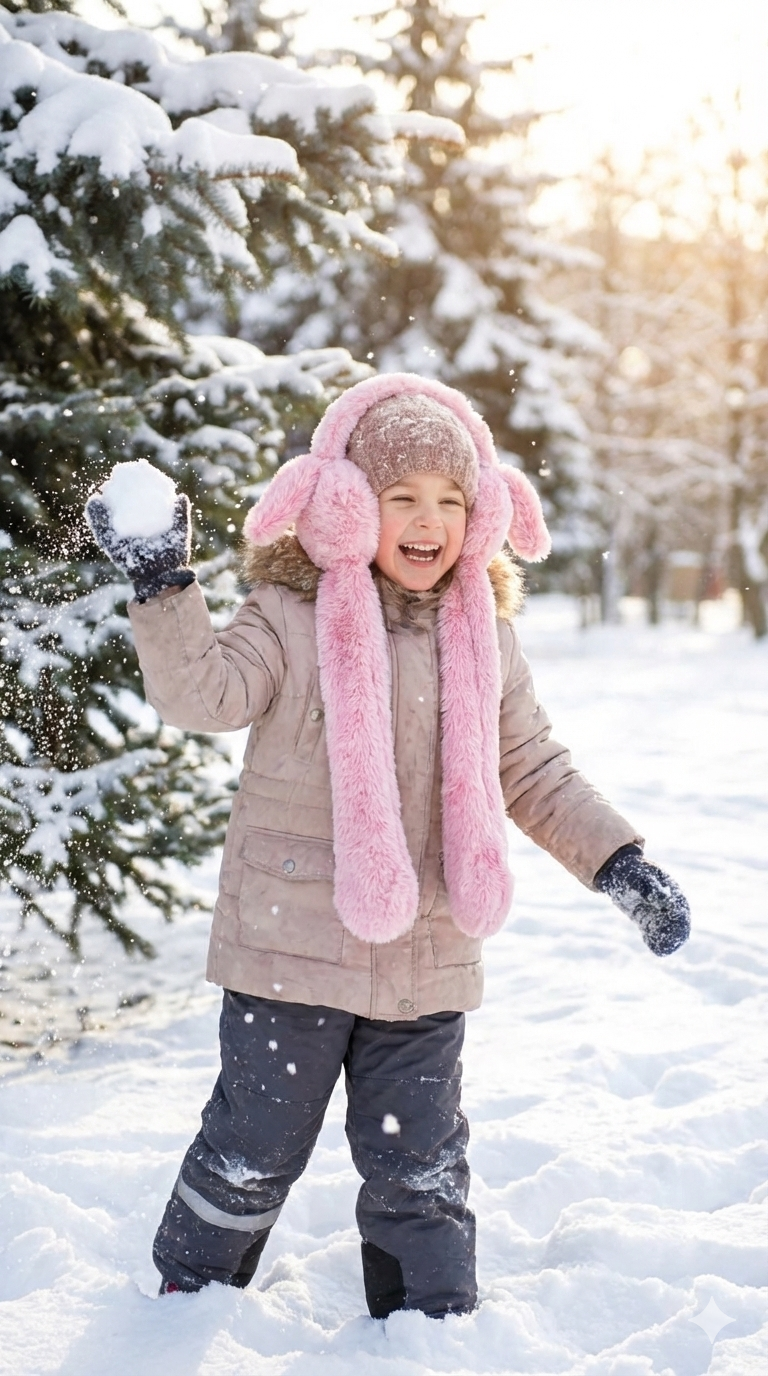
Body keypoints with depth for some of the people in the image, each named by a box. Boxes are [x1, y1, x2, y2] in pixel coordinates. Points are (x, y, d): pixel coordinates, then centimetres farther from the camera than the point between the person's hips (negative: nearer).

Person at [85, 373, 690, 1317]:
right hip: (293, 949, -3)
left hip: (427, 965, 3)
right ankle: (188, 1294, 33)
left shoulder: (485, 638, 6)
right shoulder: (291, 617, -7)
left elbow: (535, 774, 11)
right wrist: (163, 583, -30)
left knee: (420, 1167, 13)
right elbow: (205, 693, -20)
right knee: (252, 1150, 10)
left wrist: (620, 865, 3)